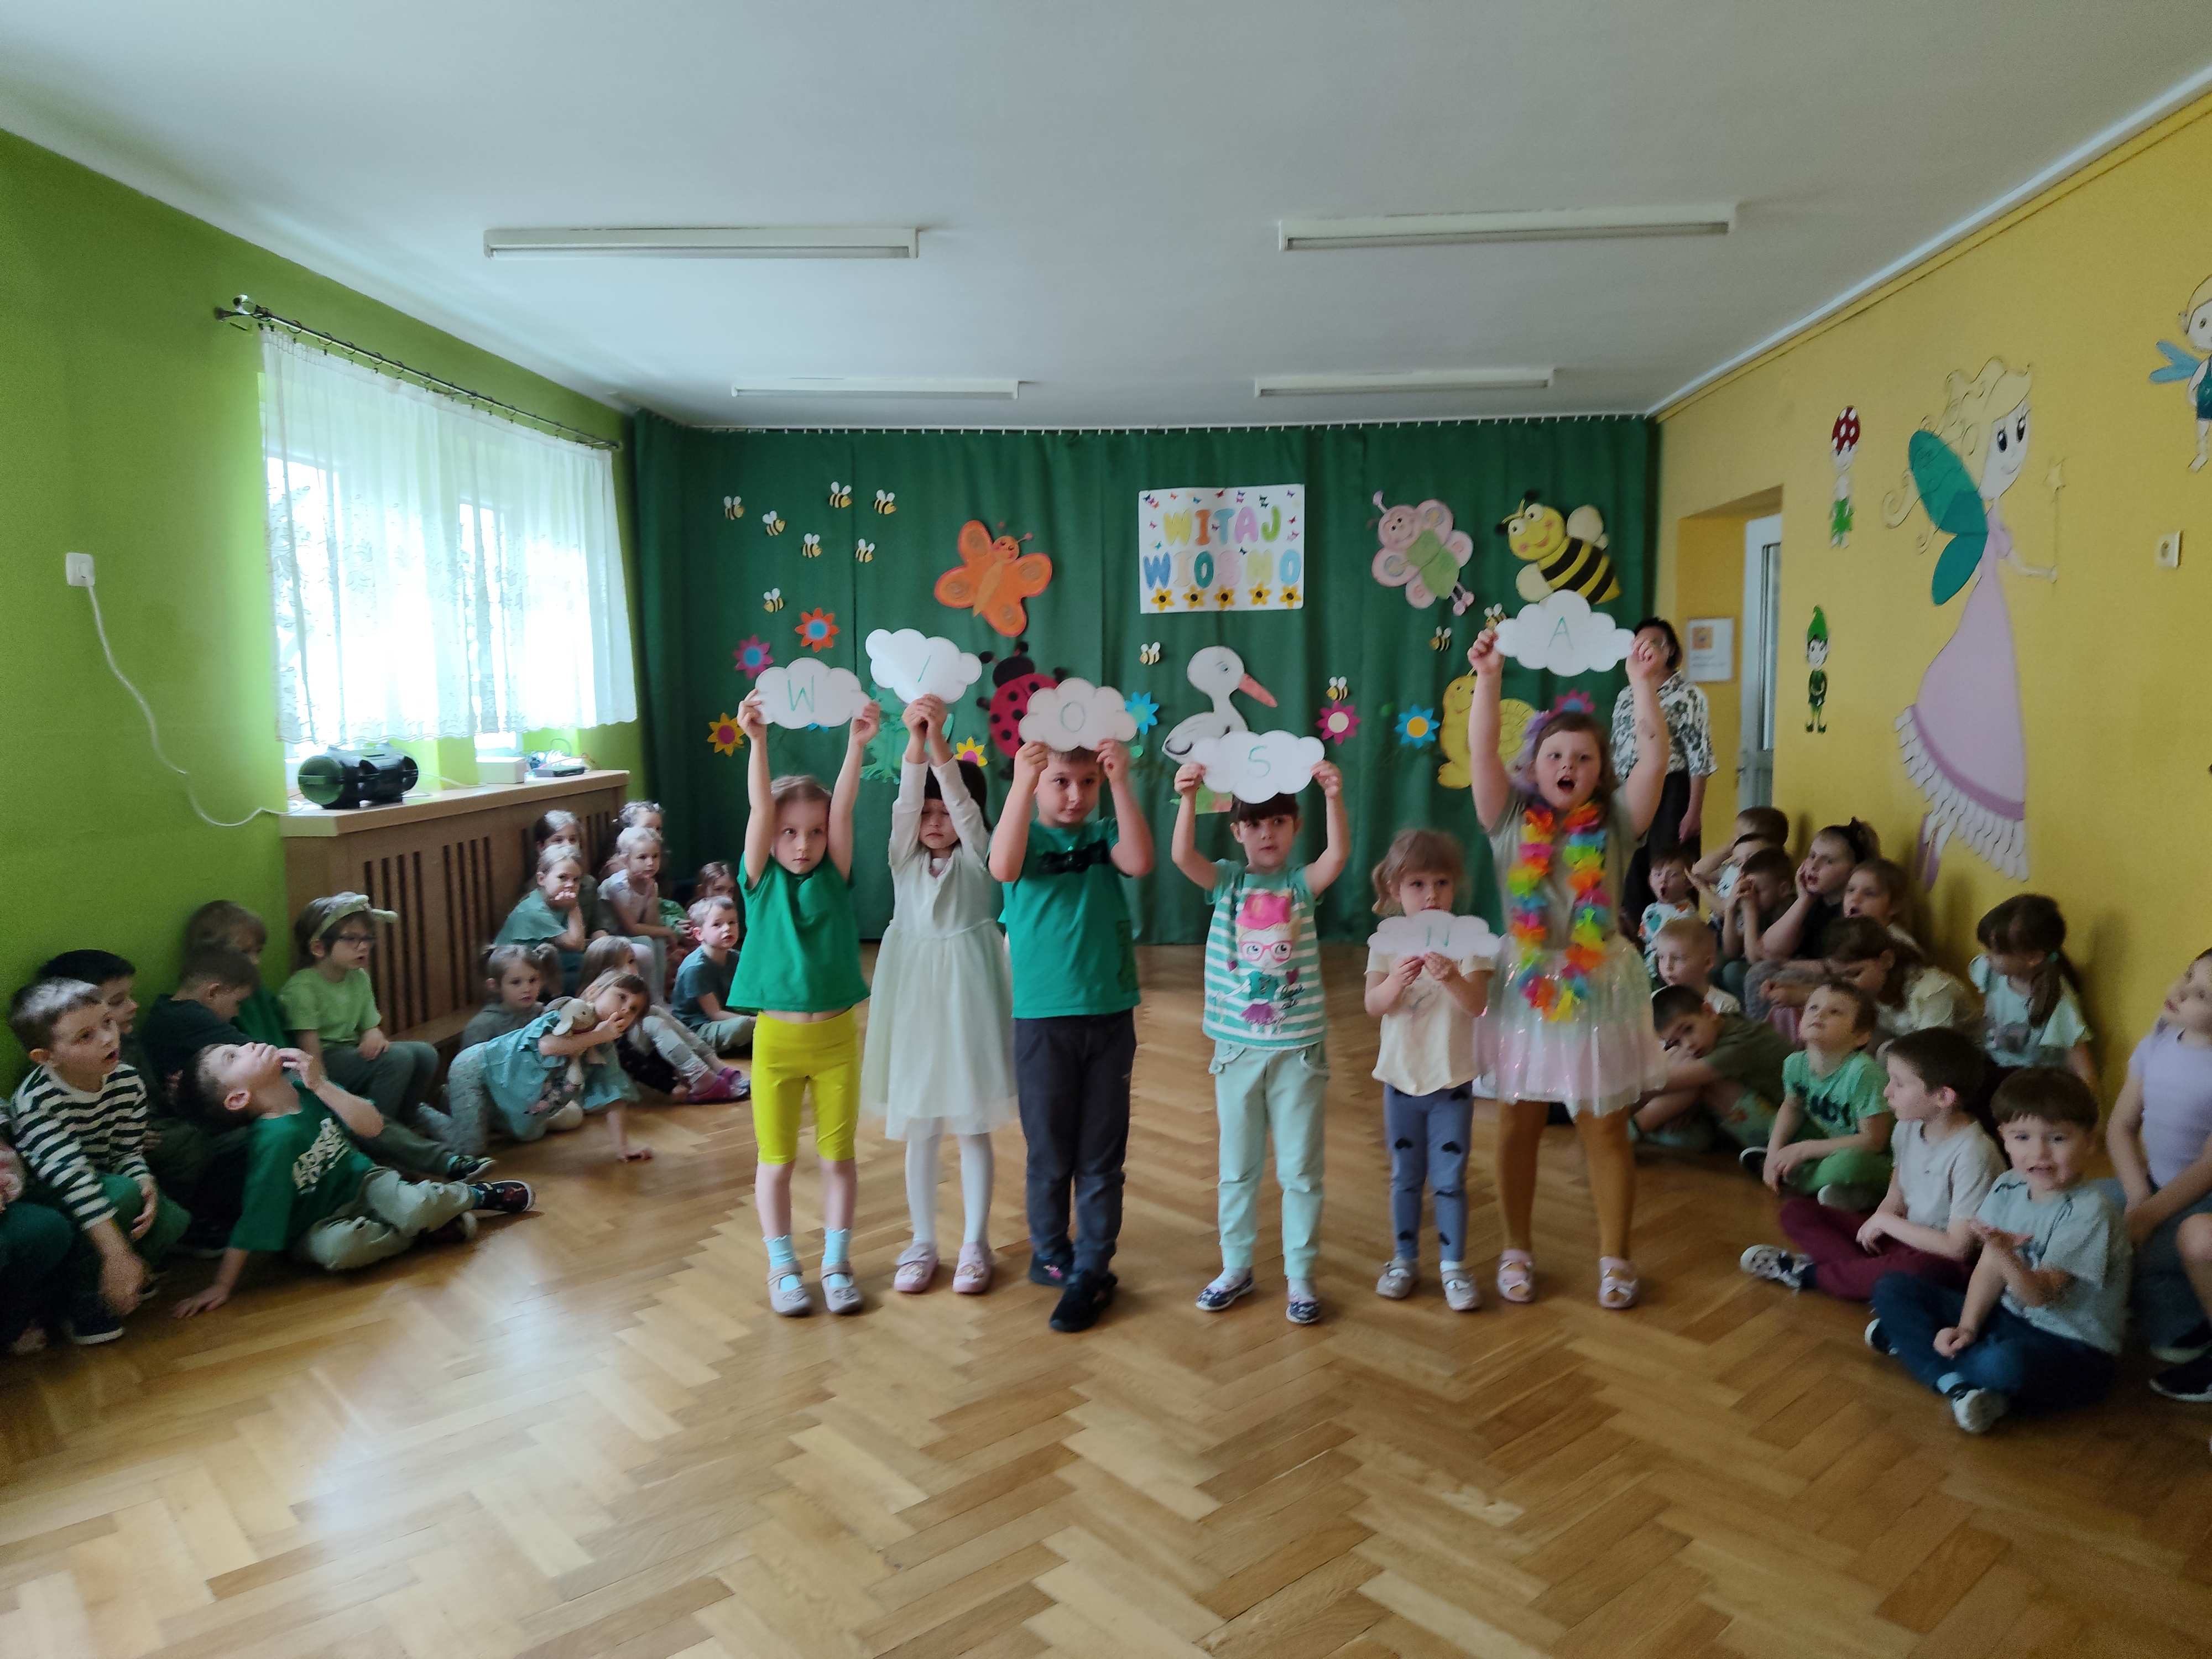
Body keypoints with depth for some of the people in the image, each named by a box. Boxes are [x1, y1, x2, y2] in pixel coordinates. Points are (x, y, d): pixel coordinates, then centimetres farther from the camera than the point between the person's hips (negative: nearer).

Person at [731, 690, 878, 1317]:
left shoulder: (834, 878, -1)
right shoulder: (761, 881, -3)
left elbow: (843, 806, -14)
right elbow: (760, 807, -16)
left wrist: (857, 742, -25)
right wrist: (758, 740, -28)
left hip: (837, 1035, 1)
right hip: (777, 1036, -1)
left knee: (837, 1156, 10)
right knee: (776, 1159, 10)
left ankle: (836, 1263, 25)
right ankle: (782, 1266, 26)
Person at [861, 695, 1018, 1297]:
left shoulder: (978, 857, -3)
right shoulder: (905, 857, 3)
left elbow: (963, 803, -21)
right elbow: (906, 800, -14)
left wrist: (939, 740, -34)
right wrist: (914, 739, -30)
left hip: (966, 995, -2)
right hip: (914, 993, 3)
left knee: (974, 1127, 6)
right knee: (918, 1129, 10)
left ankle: (975, 1245, 20)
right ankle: (922, 1243, 23)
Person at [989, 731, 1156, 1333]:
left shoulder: (1104, 835, 4)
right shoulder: (1026, 835, -2)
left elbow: (1140, 862, -17)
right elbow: (1003, 867, -25)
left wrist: (1121, 782, -23)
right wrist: (1022, 785, -35)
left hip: (1110, 1016, 2)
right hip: (1042, 1018, -2)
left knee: (1102, 1154, 8)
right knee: (1050, 1153, 10)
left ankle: (1092, 1270, 18)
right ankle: (1050, 1254, 29)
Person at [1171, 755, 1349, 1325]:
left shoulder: (1302, 882, -2)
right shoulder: (1226, 880, -1)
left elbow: (1339, 854, -23)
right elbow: (1182, 855, -20)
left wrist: (1334, 798, -40)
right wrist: (1188, 798, -36)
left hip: (1299, 1047, -1)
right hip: (1236, 1046, 1)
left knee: (1301, 1167, 7)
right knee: (1237, 1166, 14)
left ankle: (1301, 1275, 22)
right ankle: (1236, 1267, 29)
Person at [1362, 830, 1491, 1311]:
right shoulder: (1388, 941, -3)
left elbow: (1477, 1005, -18)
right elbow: (1373, 1006, -12)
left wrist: (1451, 978, -38)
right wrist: (1396, 981, -32)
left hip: (1452, 1078, -2)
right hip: (1401, 1076, 2)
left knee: (1450, 1179, 5)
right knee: (1405, 1176, 15)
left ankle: (1453, 1266, 18)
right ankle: (1404, 1260, 27)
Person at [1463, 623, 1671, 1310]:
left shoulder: (1613, 823, -1)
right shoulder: (1511, 820, -2)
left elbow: (1654, 758, -14)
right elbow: (1480, 751, -14)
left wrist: (1644, 685, -22)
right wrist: (1488, 677, -24)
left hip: (1597, 991, 0)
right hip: (1524, 990, 0)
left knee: (1605, 1129, 10)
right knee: (1518, 1125, 11)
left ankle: (1615, 1257, 26)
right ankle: (1516, 1251, 27)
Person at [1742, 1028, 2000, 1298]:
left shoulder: (1972, 1153, -23)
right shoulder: (1909, 1127, 0)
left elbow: (1957, 1248, -23)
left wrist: (1885, 1220, -12)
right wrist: (1876, 1227, -11)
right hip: (1901, 1239, 7)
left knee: (1924, 1268, -42)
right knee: (1795, 1211, 1)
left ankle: (1809, 1274, -18)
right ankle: (1870, 1272, -20)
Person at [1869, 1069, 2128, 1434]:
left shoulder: (2088, 1211, -21)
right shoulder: (2008, 1188, 0)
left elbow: (2040, 1294, -26)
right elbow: (1989, 1269, 3)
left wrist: (2004, 1252, -46)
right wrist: (1966, 1328, -10)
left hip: (2075, 1351, -7)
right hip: (2007, 1319, 8)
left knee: (2004, 1363, -40)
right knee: (1893, 1289, 0)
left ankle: (1913, 1342, -9)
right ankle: (1958, 1386, -19)